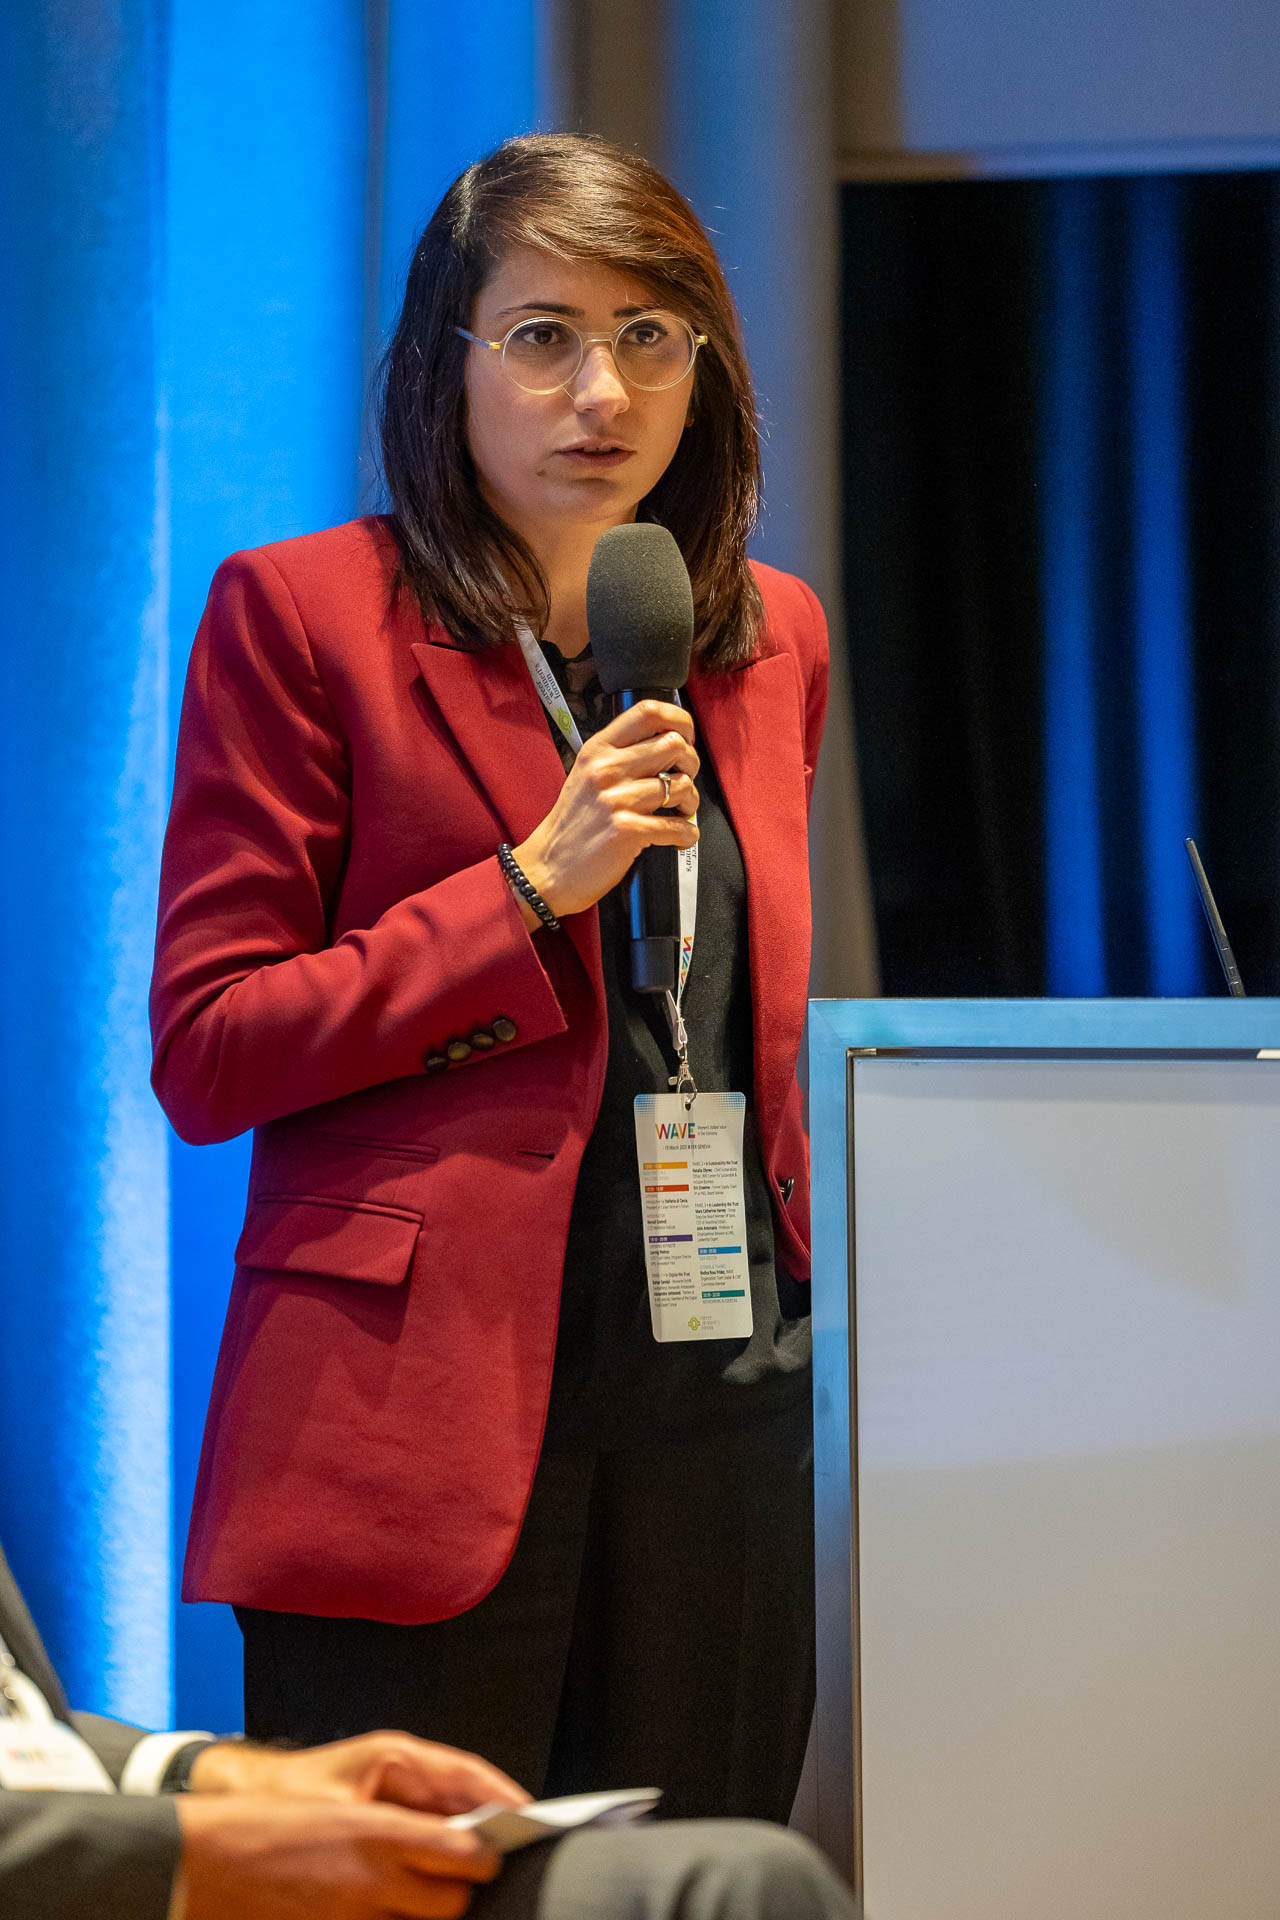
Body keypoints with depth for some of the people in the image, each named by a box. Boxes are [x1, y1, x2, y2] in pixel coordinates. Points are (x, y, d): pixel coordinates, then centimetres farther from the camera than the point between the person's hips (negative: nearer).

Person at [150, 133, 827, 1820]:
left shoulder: (773, 637, 15)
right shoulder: (300, 612, -2)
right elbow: (206, 1053, -6)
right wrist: (532, 887, -12)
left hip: (720, 1398, 5)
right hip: (426, 1410, -5)